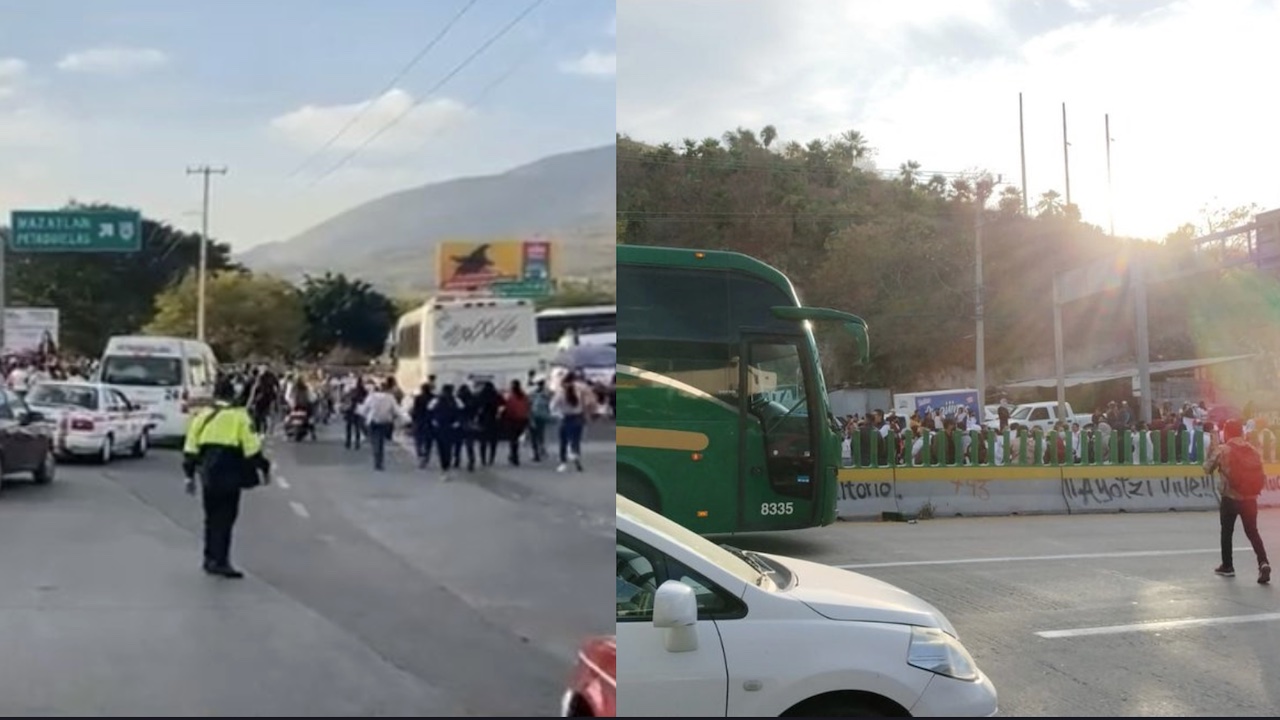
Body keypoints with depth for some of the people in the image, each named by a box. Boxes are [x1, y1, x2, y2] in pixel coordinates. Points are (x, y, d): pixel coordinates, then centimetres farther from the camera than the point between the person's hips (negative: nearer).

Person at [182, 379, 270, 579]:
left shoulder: (202, 416, 8)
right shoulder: (239, 417, -5)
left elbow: (190, 449, 9)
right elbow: (252, 448, -9)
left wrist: (190, 475, 15)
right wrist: (264, 468, 1)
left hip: (208, 474, 5)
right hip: (229, 475, -5)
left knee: (212, 517, 16)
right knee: (225, 518, -1)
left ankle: (211, 558, 23)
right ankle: (220, 561, -5)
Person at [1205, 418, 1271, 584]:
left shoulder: (1222, 450, -8)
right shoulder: (1253, 451, 5)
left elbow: (1207, 469, -1)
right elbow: (1260, 476, 8)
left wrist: (1214, 456, 17)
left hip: (1230, 497, -3)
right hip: (1250, 498, 3)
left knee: (1227, 531, 14)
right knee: (1252, 531, 9)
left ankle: (1227, 566, 21)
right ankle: (1263, 563, -10)